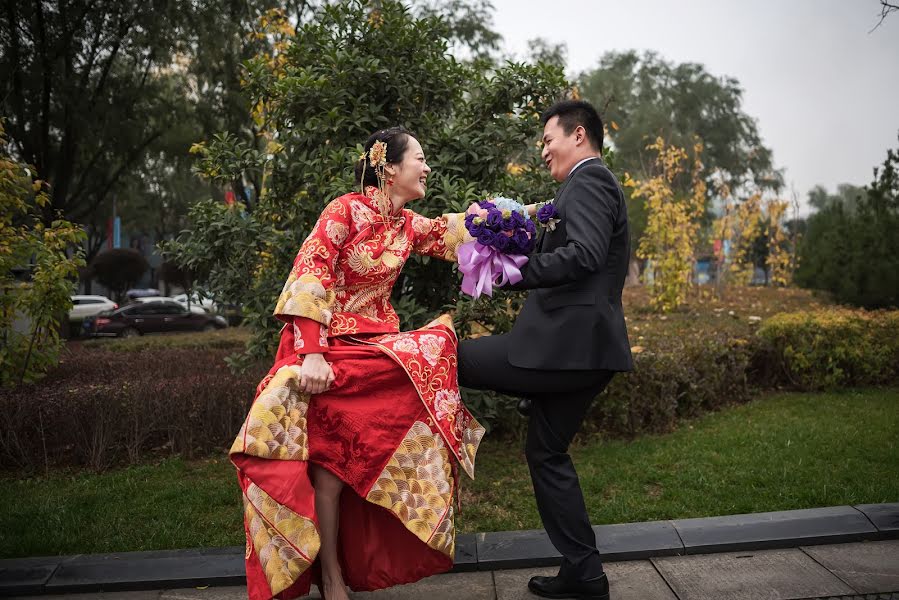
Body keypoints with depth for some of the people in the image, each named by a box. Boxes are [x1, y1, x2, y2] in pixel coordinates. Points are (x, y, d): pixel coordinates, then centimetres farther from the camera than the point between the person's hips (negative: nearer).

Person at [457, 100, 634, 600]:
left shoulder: (587, 180, -7)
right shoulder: (596, 184, 25)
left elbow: (584, 255, -23)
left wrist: (517, 270, -16)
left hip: (567, 342, -10)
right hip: (582, 348, 10)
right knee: (547, 453, 15)